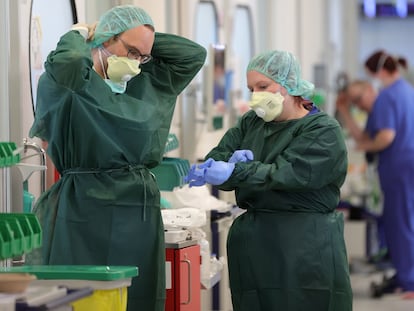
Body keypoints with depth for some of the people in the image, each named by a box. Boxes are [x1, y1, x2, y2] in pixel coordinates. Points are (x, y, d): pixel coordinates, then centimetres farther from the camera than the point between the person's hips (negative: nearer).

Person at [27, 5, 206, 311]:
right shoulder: (71, 84, -5)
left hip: (141, 213, 6)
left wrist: (143, 41, 11)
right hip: (84, 214, -6)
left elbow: (195, 54, 17)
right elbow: (68, 60, -27)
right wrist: (78, 35, -5)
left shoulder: (148, 83, 16)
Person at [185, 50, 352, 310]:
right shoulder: (250, 124, 17)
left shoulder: (324, 131, -4)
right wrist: (233, 161, -17)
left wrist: (234, 172, -30)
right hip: (251, 246, 5)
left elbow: (287, 174, -19)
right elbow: (215, 160, 6)